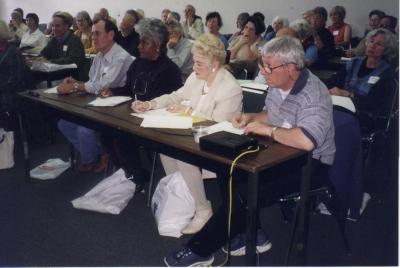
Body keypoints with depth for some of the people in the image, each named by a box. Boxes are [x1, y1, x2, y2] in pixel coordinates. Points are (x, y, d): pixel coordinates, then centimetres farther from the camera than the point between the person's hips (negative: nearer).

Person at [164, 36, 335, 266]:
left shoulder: (313, 95, -26)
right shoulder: (278, 85, 1)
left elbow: (306, 141, -43)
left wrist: (267, 129, -29)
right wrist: (251, 118, 1)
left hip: (309, 164, -9)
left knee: (245, 194, -19)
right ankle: (254, 236, 12)